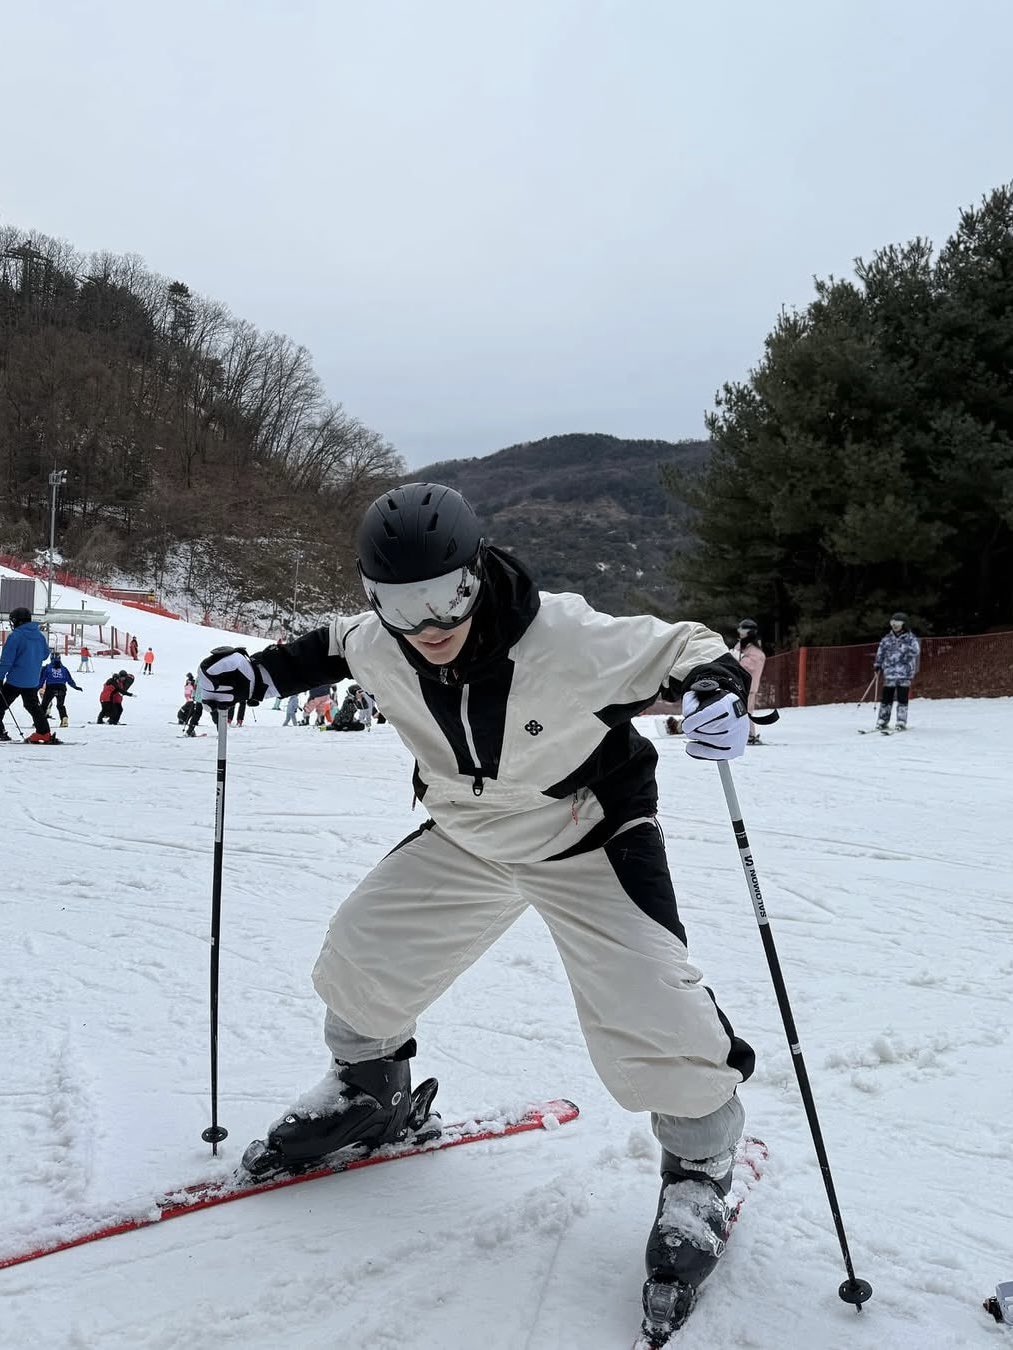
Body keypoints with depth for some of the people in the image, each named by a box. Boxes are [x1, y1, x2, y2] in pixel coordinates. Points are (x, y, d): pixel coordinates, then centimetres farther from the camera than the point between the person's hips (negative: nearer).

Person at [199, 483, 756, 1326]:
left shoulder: (567, 640, -35)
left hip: (586, 836, -5)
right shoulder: (381, 647, -18)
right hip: (466, 837, 6)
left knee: (644, 1005, -18)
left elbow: (678, 647, -22)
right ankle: (373, 1094, 38)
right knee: (363, 954, 7)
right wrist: (262, 671, -4)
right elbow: (337, 647, 8)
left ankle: (702, 1162, 12)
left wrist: (716, 682, -44)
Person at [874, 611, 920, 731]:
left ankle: (901, 723, 3)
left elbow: (916, 651, -14)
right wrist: (878, 665, 11)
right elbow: (880, 652, 18)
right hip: (889, 673, 3)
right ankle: (882, 722, 9)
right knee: (886, 698, 4)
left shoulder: (911, 638, 0)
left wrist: (905, 647, -28)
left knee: (902, 699, -2)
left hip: (905, 673, -3)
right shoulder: (887, 638, 10)